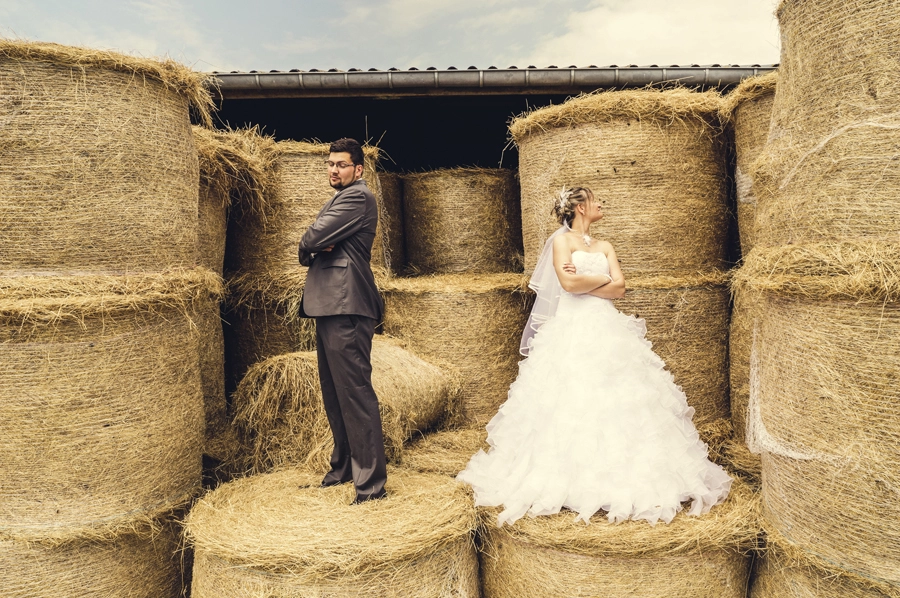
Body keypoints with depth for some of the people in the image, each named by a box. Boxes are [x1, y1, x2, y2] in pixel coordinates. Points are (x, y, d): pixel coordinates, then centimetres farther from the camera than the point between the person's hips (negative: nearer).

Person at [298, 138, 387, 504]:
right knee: (334, 393, 15)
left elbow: (312, 239, -16)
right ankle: (344, 466, 27)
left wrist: (309, 246, 6)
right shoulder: (338, 200, 26)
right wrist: (317, 246, -4)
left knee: (354, 391, -10)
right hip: (329, 306, 10)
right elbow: (309, 244, 18)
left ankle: (371, 481, -5)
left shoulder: (358, 197, -7)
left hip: (346, 307, -10)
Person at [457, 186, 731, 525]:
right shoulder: (562, 240, 4)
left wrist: (583, 281, -5)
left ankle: (618, 478, 5)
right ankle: (570, 480, -1)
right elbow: (569, 283, -13)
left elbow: (620, 289, 5)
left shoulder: (605, 247, 19)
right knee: (570, 401, -8)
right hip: (572, 329, -5)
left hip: (607, 328, 5)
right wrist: (602, 279, 1)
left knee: (616, 400, -2)